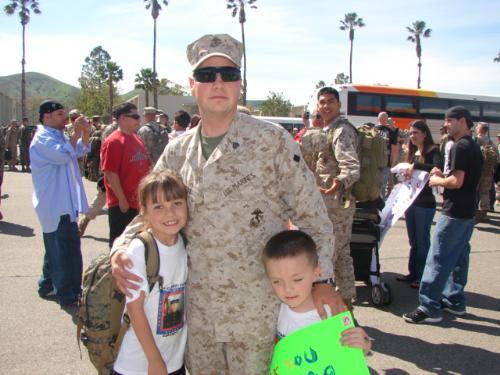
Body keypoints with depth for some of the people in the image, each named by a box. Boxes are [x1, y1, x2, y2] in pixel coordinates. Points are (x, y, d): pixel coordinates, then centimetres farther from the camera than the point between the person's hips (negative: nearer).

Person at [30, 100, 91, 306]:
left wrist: (85, 133, -5)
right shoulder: (42, 138, -13)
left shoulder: (59, 136, 16)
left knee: (56, 248, 19)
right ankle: (68, 294, 1)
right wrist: (76, 133, -23)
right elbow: (63, 155, -27)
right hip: (56, 205, -10)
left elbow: (80, 151, 11)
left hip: (63, 203, 10)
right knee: (66, 250, -6)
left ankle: (48, 285, 31)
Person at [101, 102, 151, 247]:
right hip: (122, 204, -8)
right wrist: (122, 200, -18)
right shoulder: (113, 142, -13)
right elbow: (110, 173, -18)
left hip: (140, 202, 8)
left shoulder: (137, 140, 11)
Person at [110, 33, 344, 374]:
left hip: (254, 310, -4)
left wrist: (322, 278, -14)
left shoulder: (272, 141, -10)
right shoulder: (178, 151, 3)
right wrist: (121, 248, -5)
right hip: (198, 308, 4)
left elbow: (312, 214, -7)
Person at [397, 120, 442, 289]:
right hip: (409, 201, 7)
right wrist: (404, 174, -5)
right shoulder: (413, 152, 12)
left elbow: (438, 168, -28)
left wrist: (415, 165, -31)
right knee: (413, 241, 15)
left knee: (422, 241, 1)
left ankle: (422, 277, 10)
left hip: (425, 203, -7)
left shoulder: (432, 151, -9)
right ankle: (413, 273, 25)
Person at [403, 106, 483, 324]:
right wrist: (443, 176, 11)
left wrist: (437, 181, -6)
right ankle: (455, 301, 24)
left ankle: (429, 308, -5)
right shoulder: (474, 147, 15)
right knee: (458, 258, 15)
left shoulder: (460, 147, -16)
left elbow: (457, 181, -23)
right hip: (467, 212, 10)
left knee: (438, 259, -8)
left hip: (454, 213, -10)